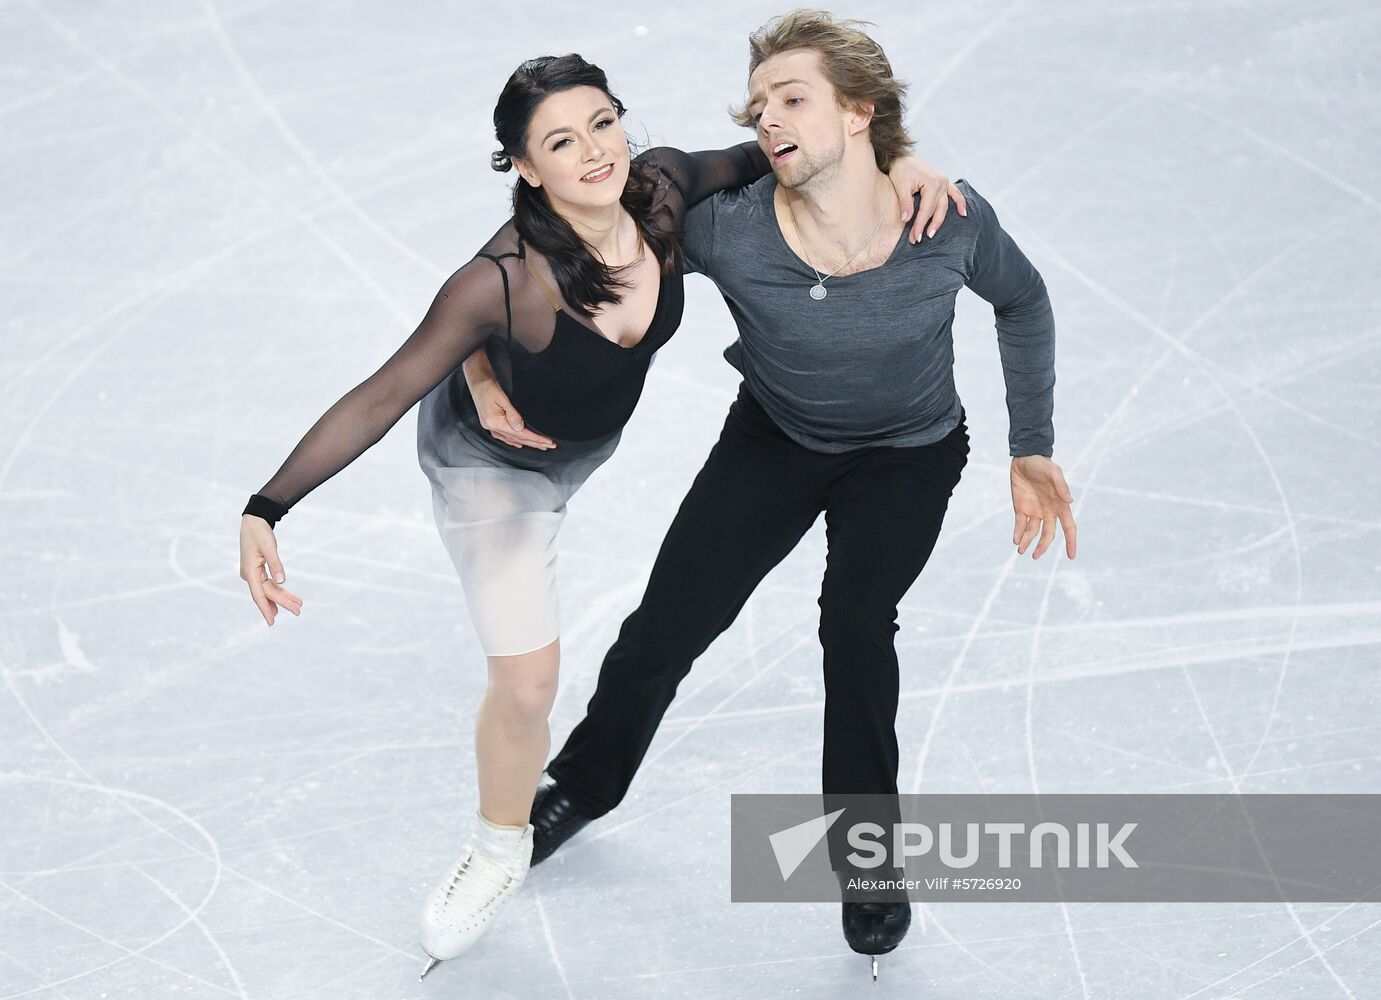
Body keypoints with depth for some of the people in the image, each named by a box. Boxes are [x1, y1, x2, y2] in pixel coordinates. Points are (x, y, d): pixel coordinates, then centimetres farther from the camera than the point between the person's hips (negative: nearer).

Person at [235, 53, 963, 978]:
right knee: (527, 681, -4)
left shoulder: (662, 190, -29)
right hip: (488, 460, -5)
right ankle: (502, 851, 26)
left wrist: (895, 159, -21)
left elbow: (754, 161, -8)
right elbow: (382, 399, -38)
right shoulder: (501, 283, -43)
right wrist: (266, 511, -45)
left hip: (590, 439, 5)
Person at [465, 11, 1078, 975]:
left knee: (856, 620, -19)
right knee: (668, 625, 4)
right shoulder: (729, 230, -32)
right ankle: (584, 786, 35)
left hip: (909, 455, -1)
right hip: (774, 441, 1)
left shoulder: (950, 219, -30)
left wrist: (1032, 449, -4)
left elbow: (1022, 300, -7)